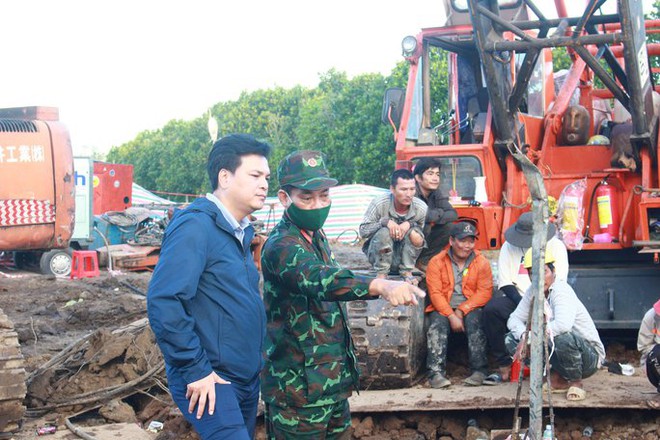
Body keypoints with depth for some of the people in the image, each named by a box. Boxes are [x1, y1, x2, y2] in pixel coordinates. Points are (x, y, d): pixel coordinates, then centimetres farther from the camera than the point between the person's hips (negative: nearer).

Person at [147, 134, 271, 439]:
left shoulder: (241, 231, 12)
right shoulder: (196, 227, -15)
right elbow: (162, 302, -24)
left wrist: (256, 359, 15)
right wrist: (197, 369, -21)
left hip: (247, 377, 9)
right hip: (208, 380, -9)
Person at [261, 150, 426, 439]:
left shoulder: (315, 236, 8)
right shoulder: (281, 246, -21)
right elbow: (319, 278, -40)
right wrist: (380, 286, -58)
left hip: (334, 380, 9)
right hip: (299, 388, -9)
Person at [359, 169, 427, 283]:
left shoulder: (421, 208, -15)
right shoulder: (379, 203, -20)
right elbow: (363, 231, -16)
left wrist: (410, 224, -28)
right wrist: (385, 222, -32)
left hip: (404, 255, 2)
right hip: (379, 253, -2)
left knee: (413, 232, -26)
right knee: (384, 232, -32)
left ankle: (407, 272, -12)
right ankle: (381, 274, -17)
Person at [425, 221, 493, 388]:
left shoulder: (481, 262, 4)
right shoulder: (436, 262, 1)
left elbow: (485, 292, -5)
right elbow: (435, 293, -8)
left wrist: (462, 310, -17)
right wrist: (451, 316, -20)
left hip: (470, 308, 0)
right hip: (443, 308, 0)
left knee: (474, 321, -31)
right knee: (437, 324, -29)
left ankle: (479, 370, -29)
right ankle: (436, 372, -36)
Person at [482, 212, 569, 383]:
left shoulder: (556, 246, 4)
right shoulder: (508, 247, 7)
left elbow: (559, 282, -3)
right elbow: (505, 283, 2)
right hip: (516, 297, 2)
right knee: (491, 310, -28)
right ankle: (504, 366, -20)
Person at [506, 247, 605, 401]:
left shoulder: (562, 290, -24)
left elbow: (563, 324, -42)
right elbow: (514, 318, 4)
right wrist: (524, 336, -18)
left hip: (590, 355, -7)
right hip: (555, 350, 7)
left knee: (563, 337, -40)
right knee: (511, 339, -4)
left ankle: (576, 382, -9)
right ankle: (557, 379, 3)